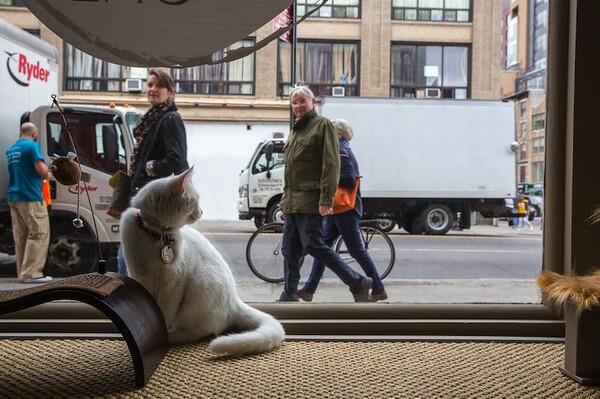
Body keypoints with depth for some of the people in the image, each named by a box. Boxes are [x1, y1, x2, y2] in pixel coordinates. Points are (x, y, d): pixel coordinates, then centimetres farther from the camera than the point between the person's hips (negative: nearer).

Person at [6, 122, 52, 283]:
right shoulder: (32, 146, -8)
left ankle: (23, 272, 13)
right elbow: (42, 171, -17)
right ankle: (31, 273, -10)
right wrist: (46, 172, 6)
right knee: (39, 234, -6)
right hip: (30, 197, -8)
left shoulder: (10, 149, 17)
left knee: (21, 237, 10)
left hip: (13, 197, 8)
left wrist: (44, 171, 25)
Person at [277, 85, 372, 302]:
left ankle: (358, 283, -1)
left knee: (313, 245, -11)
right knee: (289, 250, 9)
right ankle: (289, 296, 17)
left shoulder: (322, 125, -4)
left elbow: (331, 164, -13)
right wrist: (285, 200, 20)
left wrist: (326, 199, -21)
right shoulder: (295, 130, 22)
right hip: (292, 201, 9)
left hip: (310, 200, -9)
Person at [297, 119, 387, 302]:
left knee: (357, 251, -2)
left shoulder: (342, 152, -14)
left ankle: (379, 290, 10)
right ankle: (308, 289, 12)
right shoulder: (341, 151, 16)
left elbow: (349, 179, -24)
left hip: (345, 211, -10)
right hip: (337, 210, 10)